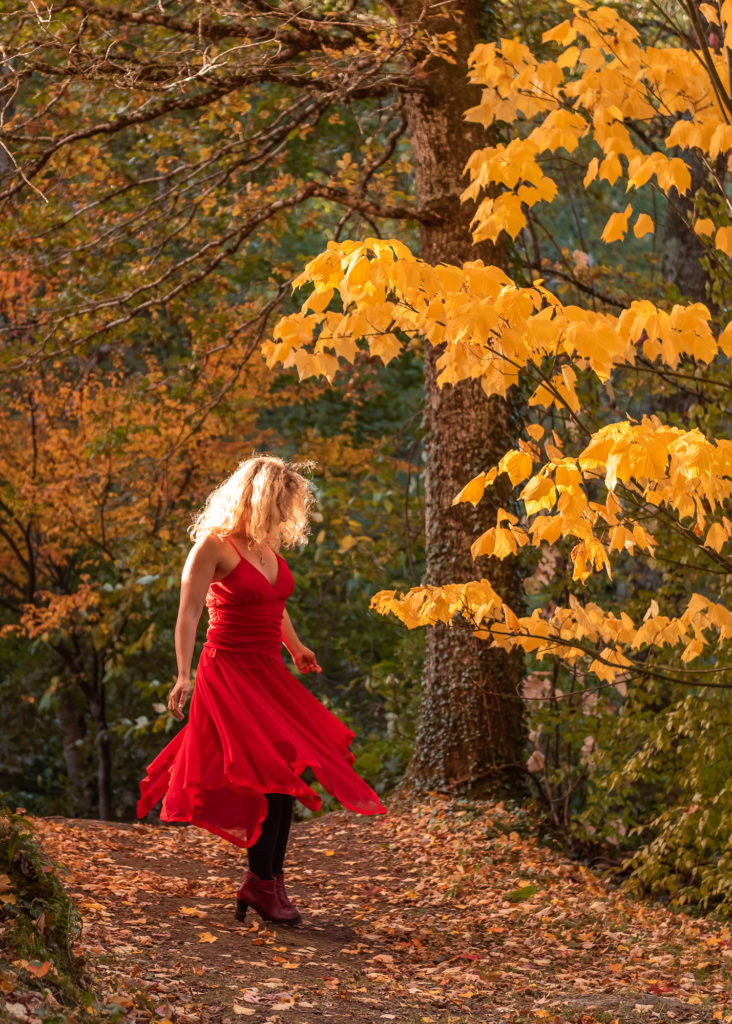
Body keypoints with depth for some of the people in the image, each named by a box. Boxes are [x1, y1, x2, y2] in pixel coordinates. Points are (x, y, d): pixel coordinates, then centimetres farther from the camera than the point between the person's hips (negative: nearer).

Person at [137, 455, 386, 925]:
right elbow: (189, 613, -15)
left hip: (269, 673, 8)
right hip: (231, 673, -8)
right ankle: (261, 883, -3)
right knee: (274, 772, -14)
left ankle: (272, 879, 15)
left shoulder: (268, 546, 12)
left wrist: (296, 647, 38)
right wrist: (183, 675, -24)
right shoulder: (214, 546, -11)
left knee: (287, 773, 6)